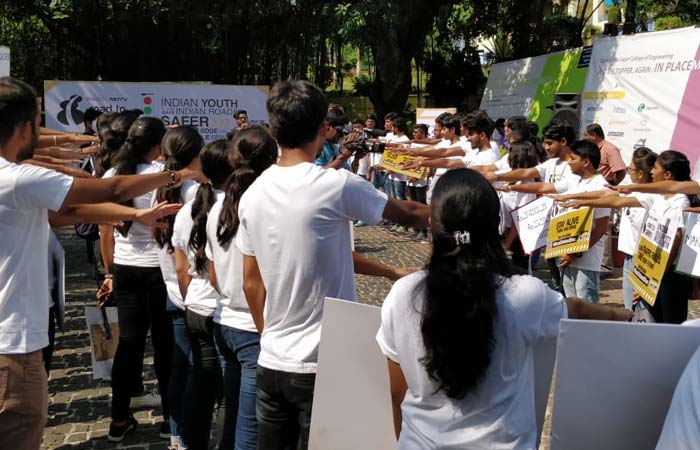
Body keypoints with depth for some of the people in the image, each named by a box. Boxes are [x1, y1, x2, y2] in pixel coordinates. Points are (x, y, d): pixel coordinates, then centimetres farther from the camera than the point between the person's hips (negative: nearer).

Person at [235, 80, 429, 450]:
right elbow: (406, 215, 0)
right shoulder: (336, 186, -15)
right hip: (322, 364, -5)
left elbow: (251, 284, 9)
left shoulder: (252, 195, 2)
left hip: (271, 361, 5)